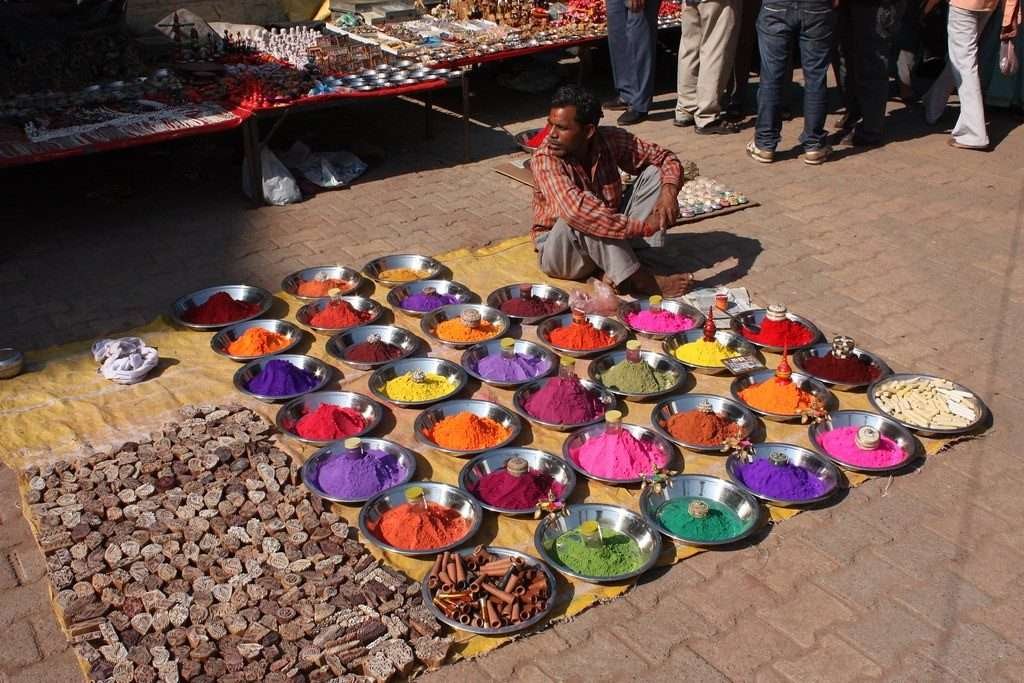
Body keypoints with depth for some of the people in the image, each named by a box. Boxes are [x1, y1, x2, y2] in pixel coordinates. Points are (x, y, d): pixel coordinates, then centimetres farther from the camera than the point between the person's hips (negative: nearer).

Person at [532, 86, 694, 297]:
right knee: (583, 218, -36)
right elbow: (576, 210, -40)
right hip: (560, 247, -5)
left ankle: (617, 273, -20)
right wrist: (641, 227, -40)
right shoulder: (545, 159, -24)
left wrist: (669, 190, -24)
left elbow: (665, 158, -1)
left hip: (611, 238, 5)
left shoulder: (611, 140, -10)